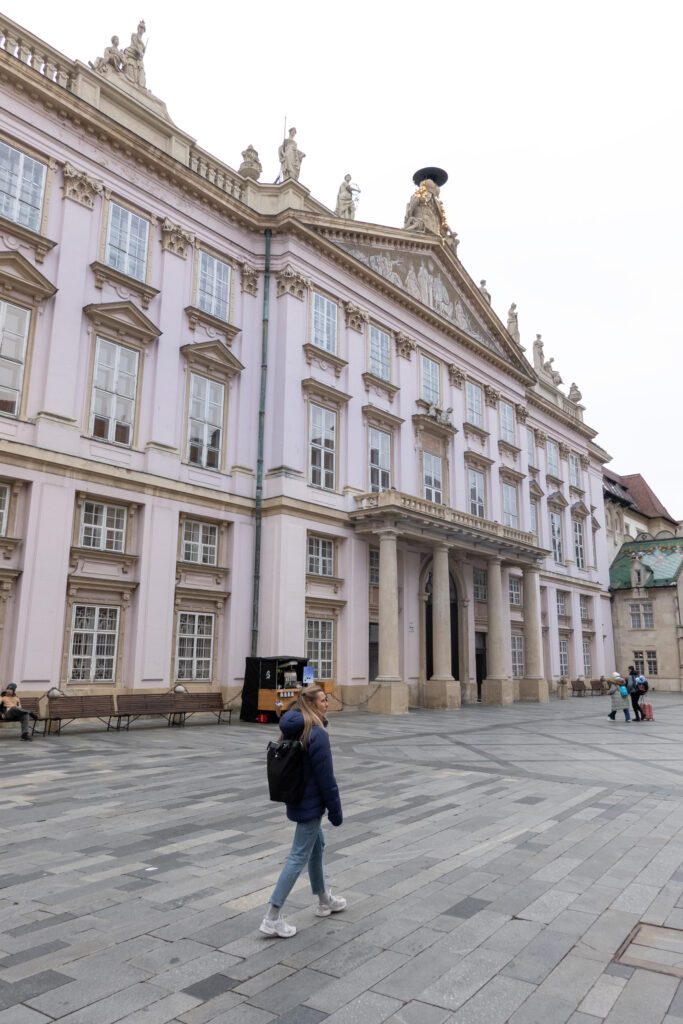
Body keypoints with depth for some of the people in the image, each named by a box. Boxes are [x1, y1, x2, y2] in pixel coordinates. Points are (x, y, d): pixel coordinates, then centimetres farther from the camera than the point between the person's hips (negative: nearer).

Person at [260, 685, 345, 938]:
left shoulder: (294, 730, 3)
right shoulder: (317, 734, -23)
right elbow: (326, 777, -20)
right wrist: (336, 811, -10)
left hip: (297, 800, 9)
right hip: (311, 805, -9)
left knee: (317, 846, 23)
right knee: (299, 857, -1)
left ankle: (324, 901, 40)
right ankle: (272, 918, 6)